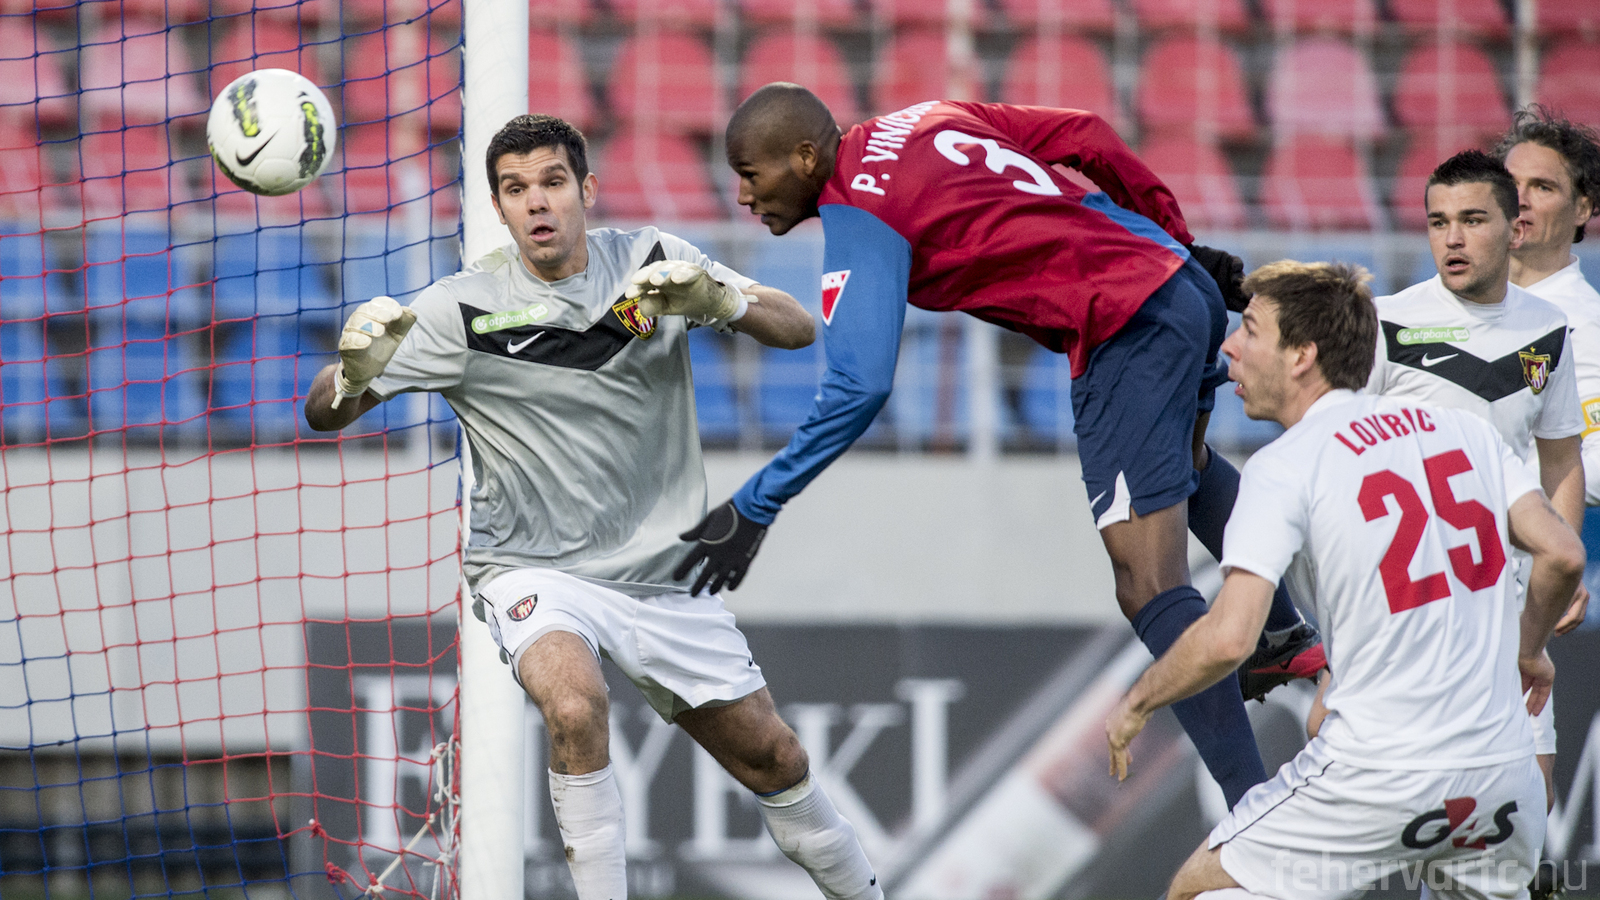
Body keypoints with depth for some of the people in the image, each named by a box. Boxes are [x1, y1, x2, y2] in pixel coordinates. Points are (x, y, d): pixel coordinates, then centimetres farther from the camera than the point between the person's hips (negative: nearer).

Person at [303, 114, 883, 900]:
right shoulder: (464, 309, -12)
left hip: (659, 568, 3)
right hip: (534, 569, -3)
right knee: (575, 704, -34)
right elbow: (325, 414, -11)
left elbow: (799, 329, -7)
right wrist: (356, 368, -35)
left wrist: (718, 299, -28)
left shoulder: (653, 264, -4)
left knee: (773, 758, 9)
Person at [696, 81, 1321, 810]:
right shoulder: (926, 120, 12)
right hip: (1186, 283, 9)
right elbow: (1087, 136, 14)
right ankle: (1286, 635, 53)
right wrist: (1179, 243, 24)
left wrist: (753, 509, -19)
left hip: (1128, 334, -9)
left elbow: (858, 389, -22)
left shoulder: (860, 214, -12)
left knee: (1150, 592, -10)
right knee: (1186, 460, 40)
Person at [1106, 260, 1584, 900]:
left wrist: (1137, 704, 1)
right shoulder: (1461, 430, 9)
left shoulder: (1284, 466, -7)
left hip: (1382, 772, -5)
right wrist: (1527, 648, 25)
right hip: (1503, 771, 6)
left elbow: (1228, 638, -16)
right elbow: (1562, 554, 5)